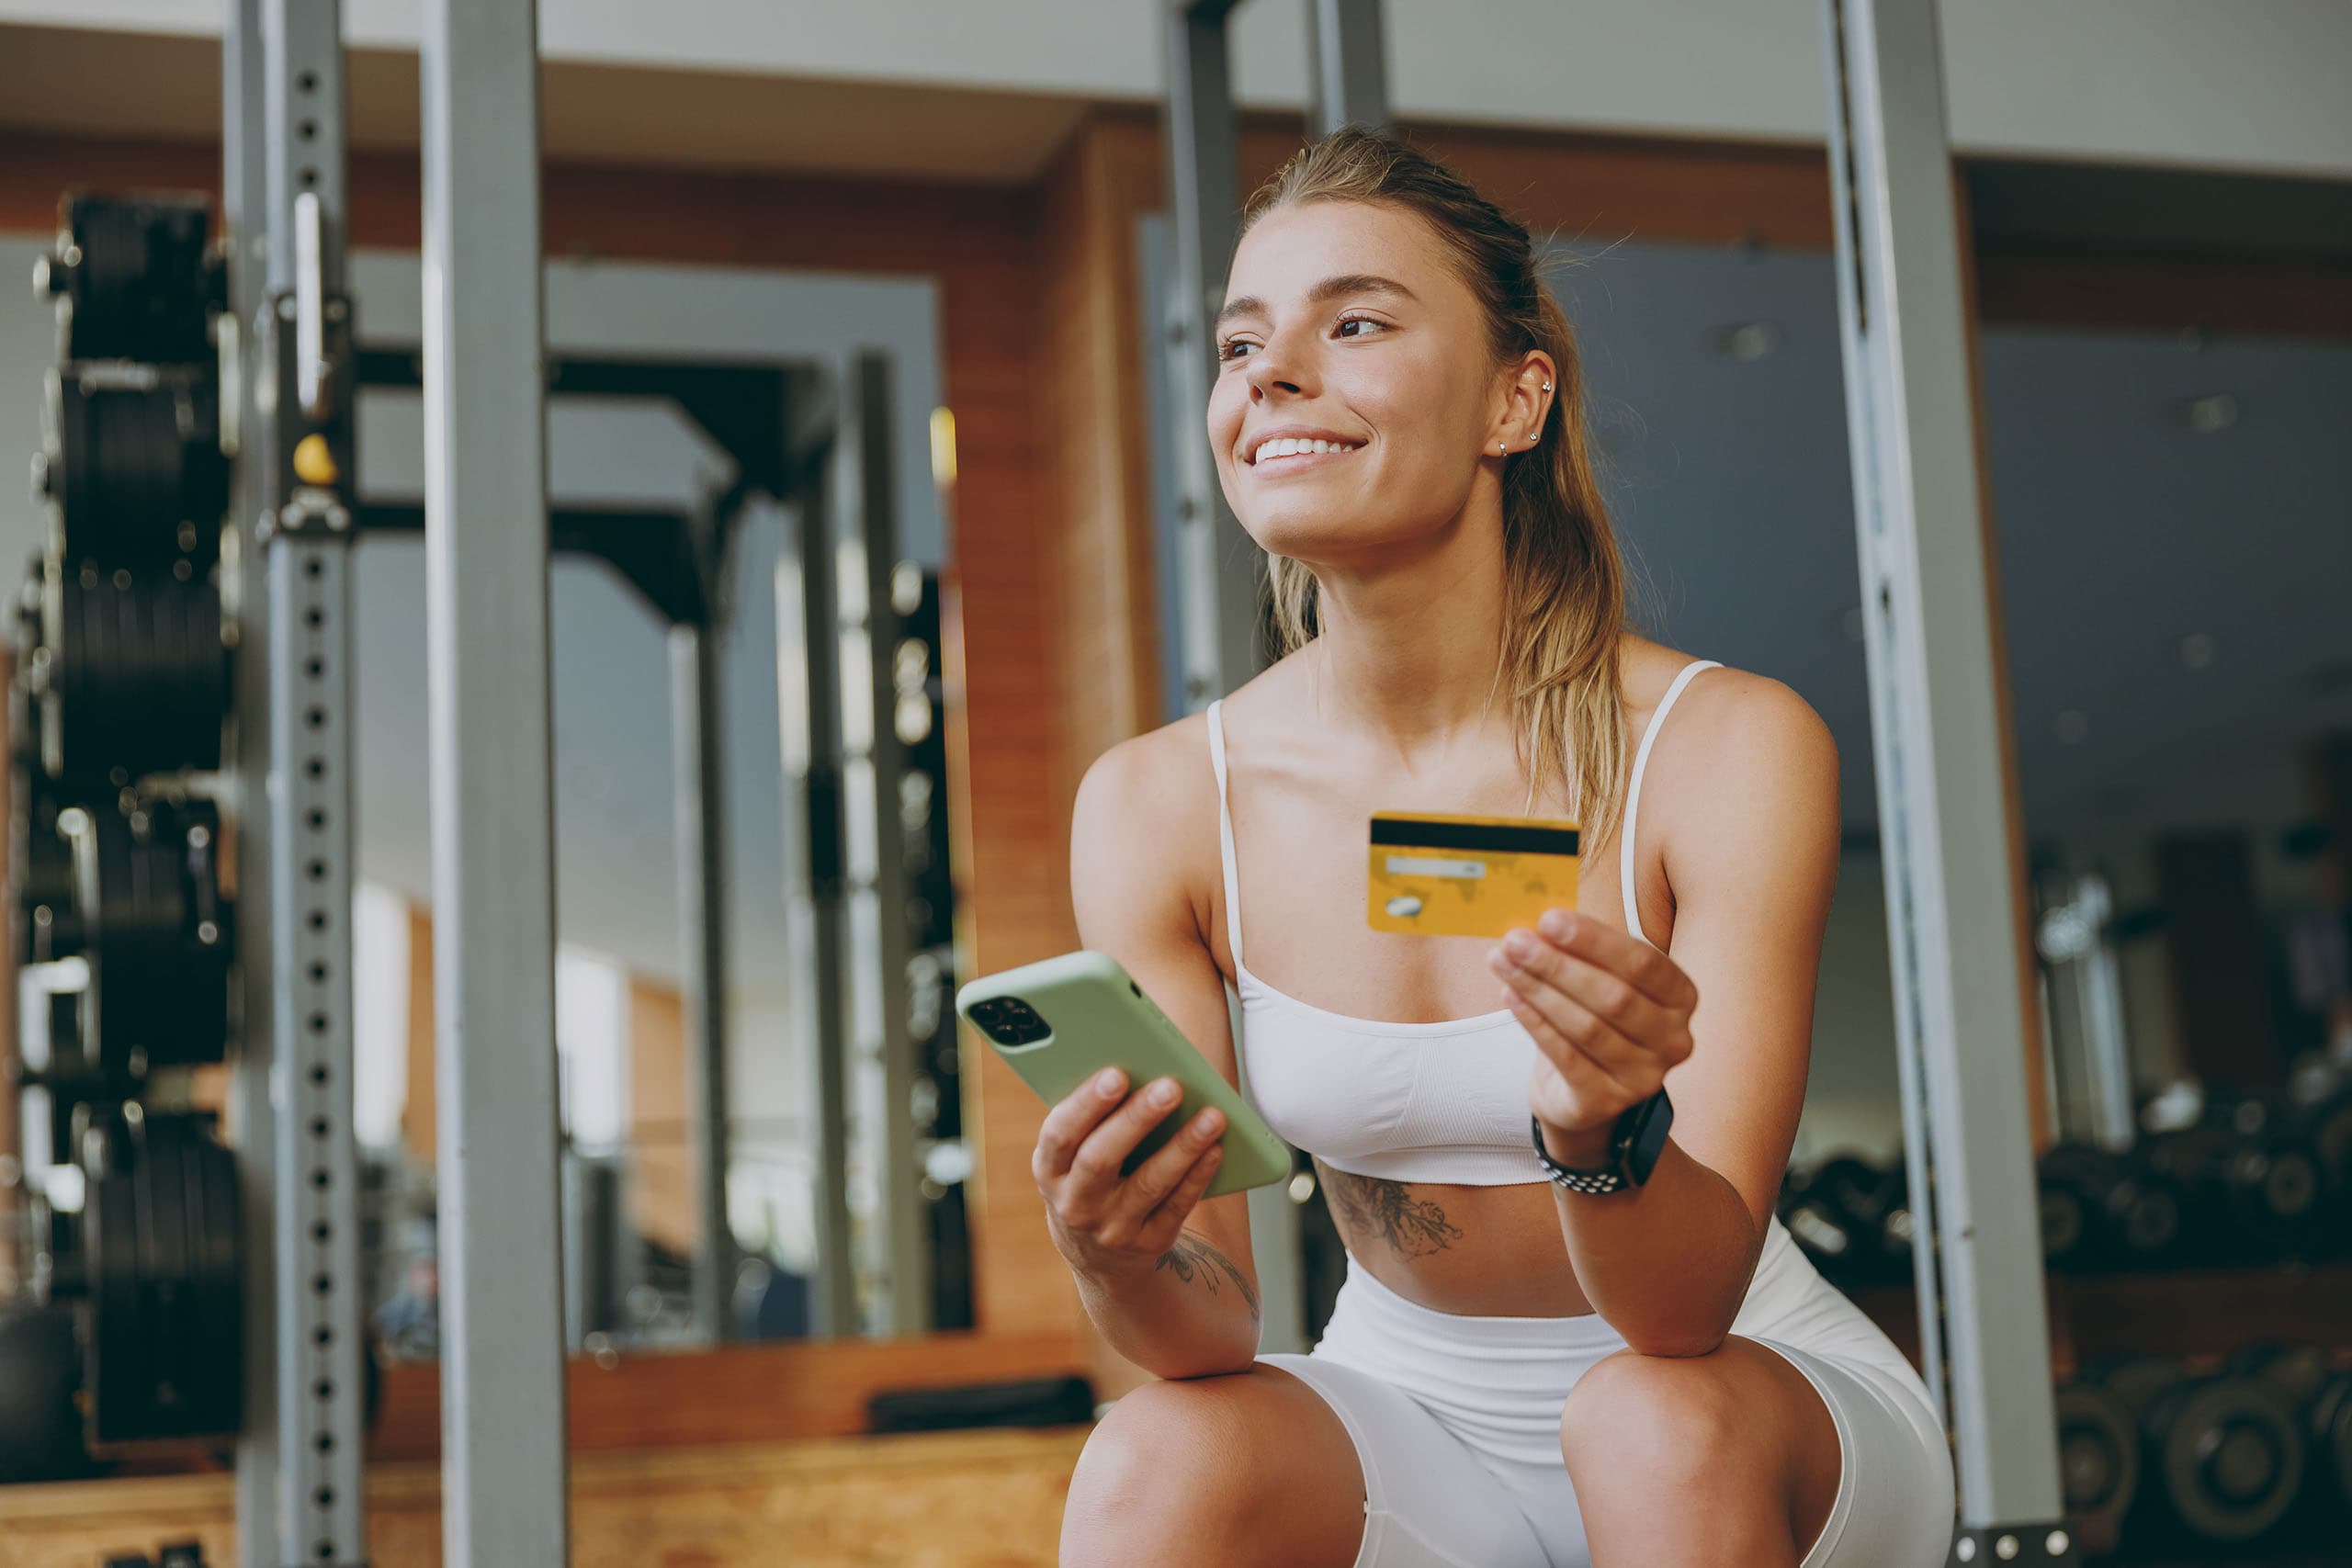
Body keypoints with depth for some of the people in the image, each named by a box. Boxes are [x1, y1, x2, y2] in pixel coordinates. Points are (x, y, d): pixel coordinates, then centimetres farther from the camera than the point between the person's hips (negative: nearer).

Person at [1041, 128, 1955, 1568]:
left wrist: (1603, 1133, -43)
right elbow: (1213, 1334, -10)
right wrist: (1119, 1262, -33)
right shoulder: (1154, 805, -10)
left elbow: (1688, 1310, -22)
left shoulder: (1731, 748, -17)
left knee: (1659, 1420, -34)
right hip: (1412, 1421, 1)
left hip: (1766, 1416, -1)